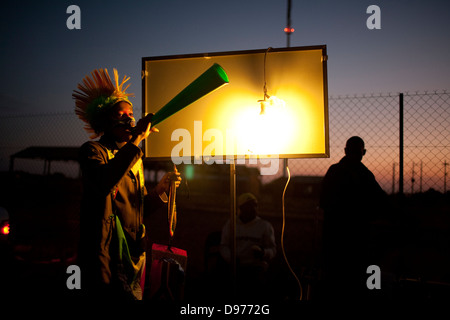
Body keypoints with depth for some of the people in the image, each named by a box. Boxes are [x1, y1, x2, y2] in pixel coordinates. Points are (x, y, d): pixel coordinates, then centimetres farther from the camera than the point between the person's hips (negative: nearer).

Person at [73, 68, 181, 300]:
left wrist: (159, 190, 1)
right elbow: (104, 183, -27)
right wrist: (136, 140, -26)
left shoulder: (135, 159, 20)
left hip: (134, 255, 7)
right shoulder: (92, 150, -4)